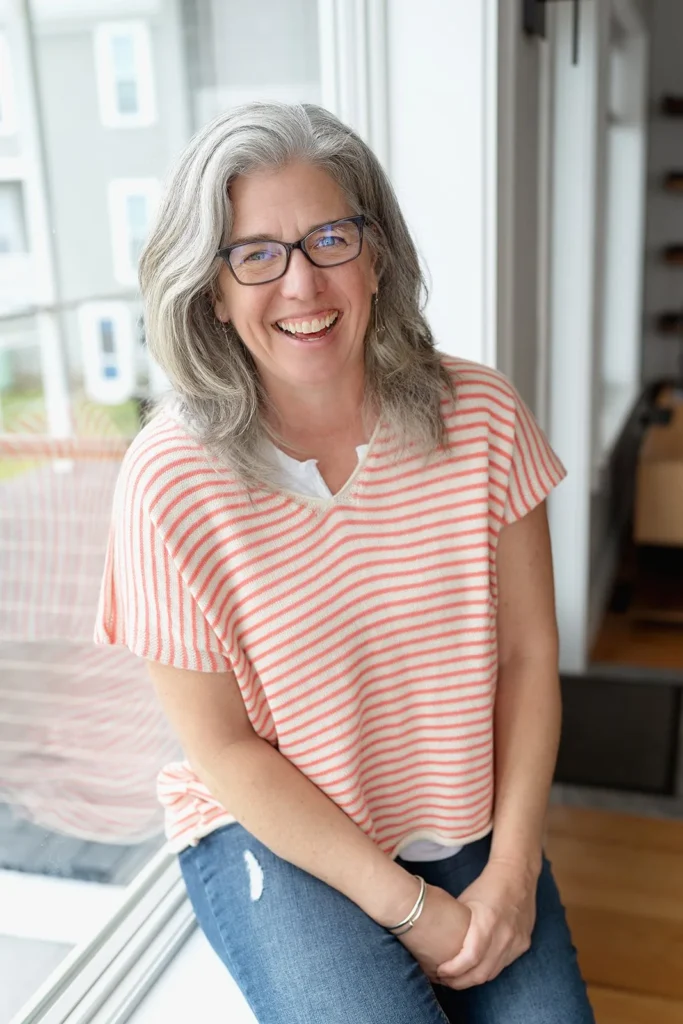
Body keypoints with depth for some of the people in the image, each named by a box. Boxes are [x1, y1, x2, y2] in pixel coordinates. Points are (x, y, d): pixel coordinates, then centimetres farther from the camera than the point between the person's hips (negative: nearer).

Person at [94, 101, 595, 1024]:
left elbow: (528, 654, -5)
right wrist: (409, 906, -13)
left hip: (468, 818, 3)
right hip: (270, 829, -2)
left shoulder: (481, 416, -11)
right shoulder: (171, 483, -19)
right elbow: (223, 748, -13)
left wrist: (511, 869, -10)